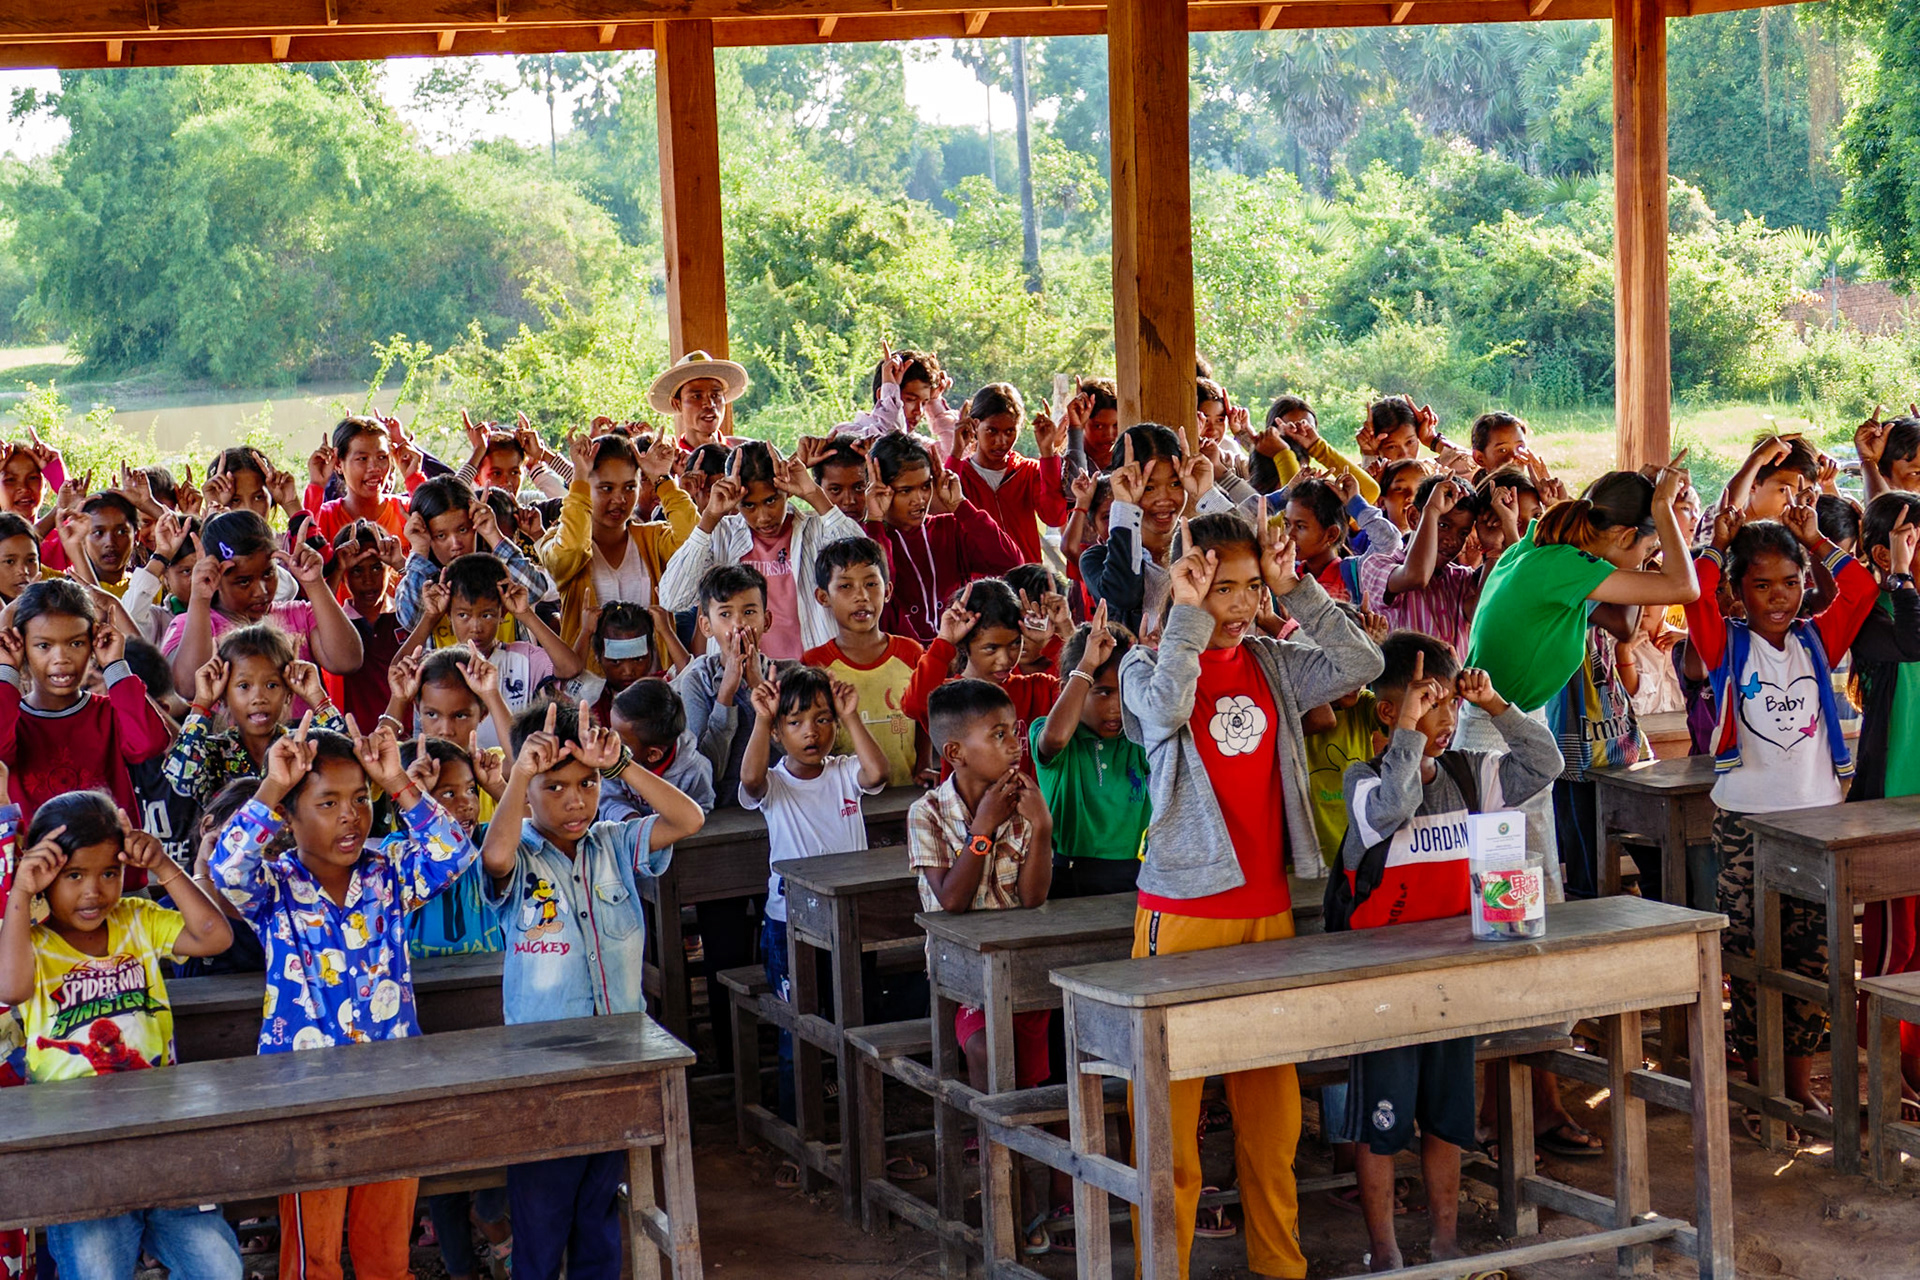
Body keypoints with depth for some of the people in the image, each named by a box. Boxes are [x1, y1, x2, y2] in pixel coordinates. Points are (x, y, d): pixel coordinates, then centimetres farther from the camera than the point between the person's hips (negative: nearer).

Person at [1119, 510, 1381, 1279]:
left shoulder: (1274, 665, 11)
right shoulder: (1148, 665, -2)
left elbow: (1361, 663, 0)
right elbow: (1166, 709, -24)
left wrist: (1296, 591, -2)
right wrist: (1187, 615, -16)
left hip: (1267, 907, 5)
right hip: (1182, 909, -5)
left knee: (1271, 1101, 12)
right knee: (1171, 1106, -3)